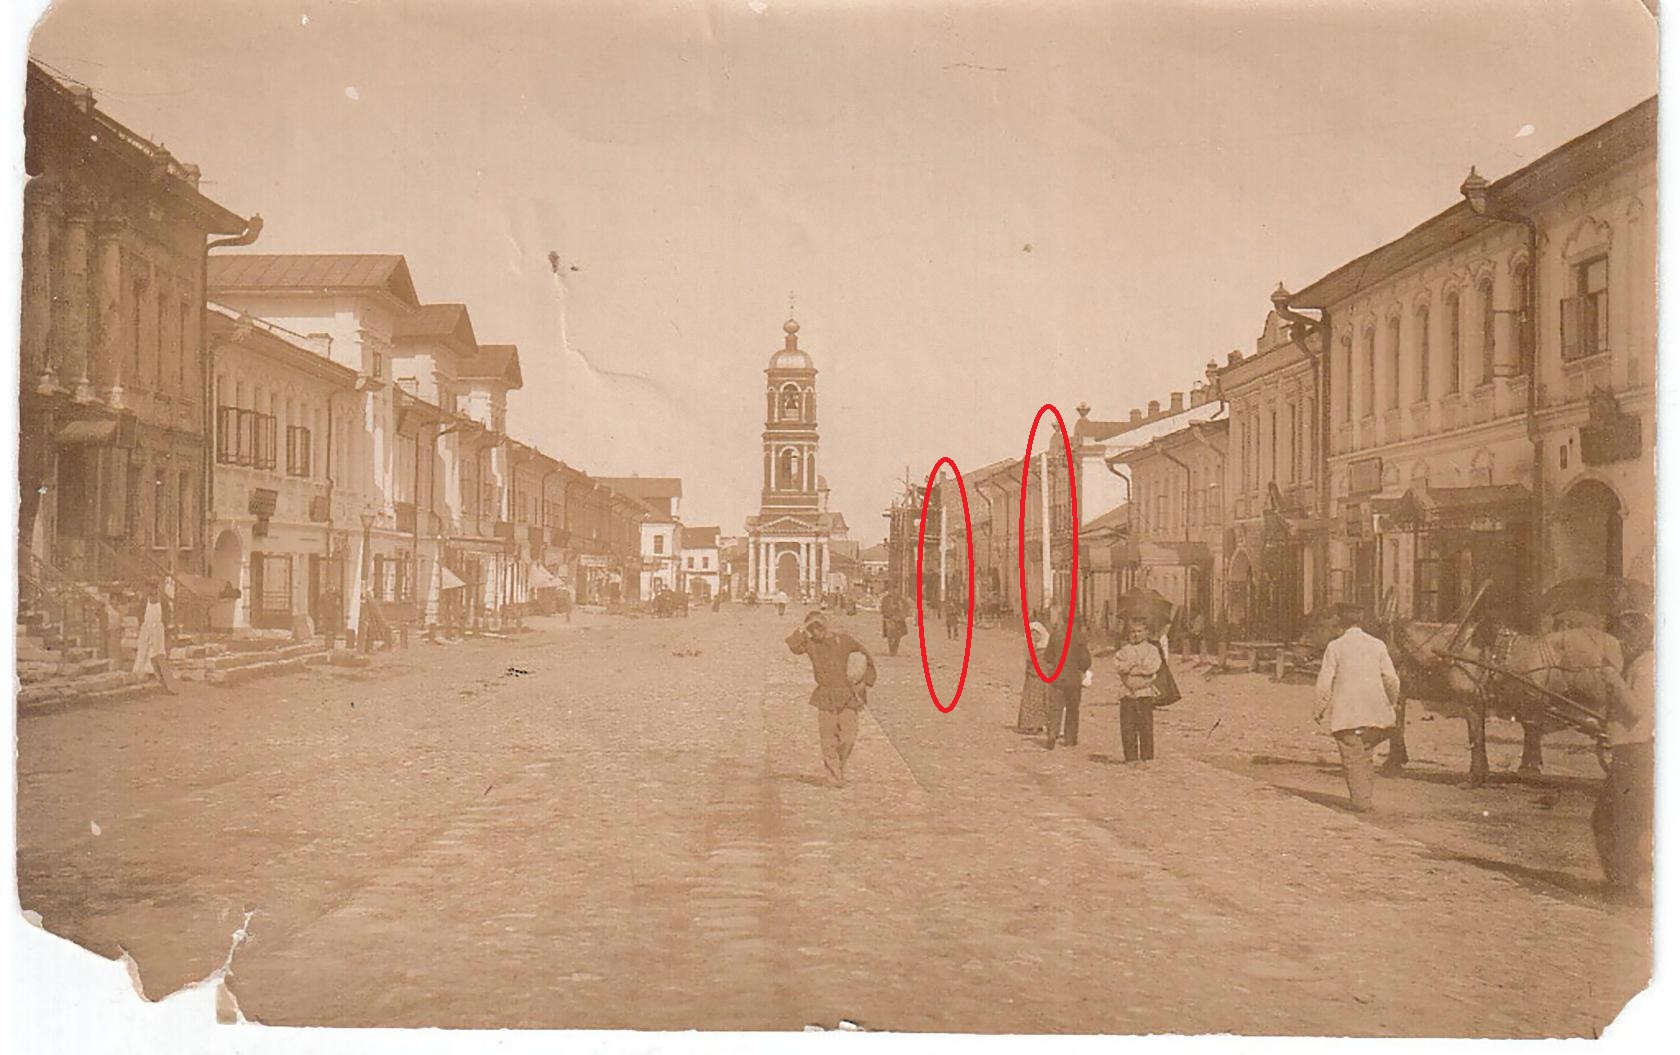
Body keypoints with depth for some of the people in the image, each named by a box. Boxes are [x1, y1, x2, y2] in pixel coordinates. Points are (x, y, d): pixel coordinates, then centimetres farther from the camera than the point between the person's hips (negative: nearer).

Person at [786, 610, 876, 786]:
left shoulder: (845, 641, 1)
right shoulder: (810, 644, 1)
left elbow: (867, 657, 10)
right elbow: (793, 646, -20)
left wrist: (865, 682, 3)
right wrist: (803, 630, -12)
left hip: (847, 697, 0)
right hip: (825, 697, 0)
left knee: (849, 737, -6)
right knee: (829, 739, -2)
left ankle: (837, 764, 21)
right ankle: (834, 776, 10)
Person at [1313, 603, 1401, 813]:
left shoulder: (1335, 646, -4)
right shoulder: (1377, 645, 4)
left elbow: (1325, 682, -5)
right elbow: (1392, 679, 3)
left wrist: (1319, 709, 6)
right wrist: (1392, 703, 19)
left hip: (1346, 713, -3)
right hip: (1374, 712, 3)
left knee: (1352, 757, 1)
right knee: (1364, 754, 19)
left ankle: (1362, 801, -4)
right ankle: (1363, 797, 21)